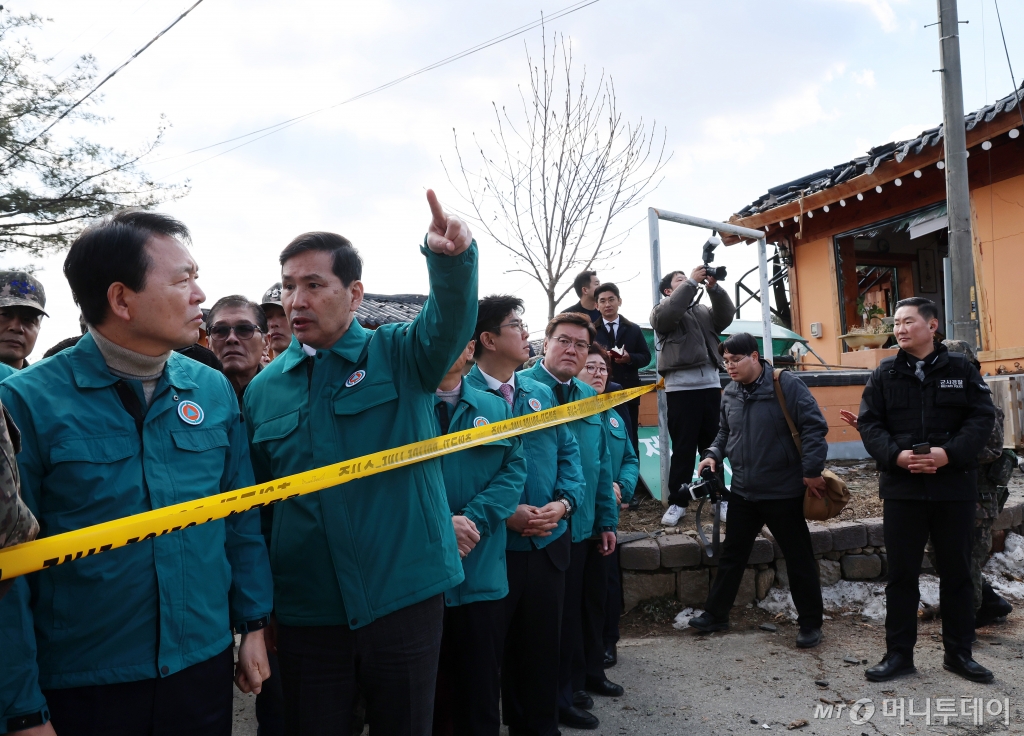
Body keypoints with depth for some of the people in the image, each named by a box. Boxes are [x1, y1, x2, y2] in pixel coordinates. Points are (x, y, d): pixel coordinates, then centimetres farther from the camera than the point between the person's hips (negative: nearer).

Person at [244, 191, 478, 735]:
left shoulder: (400, 356, -3)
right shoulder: (263, 390, 3)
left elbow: (450, 321, -24)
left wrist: (451, 256, -45)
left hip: (404, 599, -2)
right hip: (305, 612, 2)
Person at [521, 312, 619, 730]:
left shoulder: (589, 396, 9)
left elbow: (601, 462, 12)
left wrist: (607, 520, 11)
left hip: (585, 525, 6)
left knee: (577, 610, 19)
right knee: (558, 615, 8)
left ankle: (579, 677, 37)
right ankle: (560, 696, 26)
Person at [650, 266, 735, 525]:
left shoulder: (703, 310, 20)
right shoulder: (660, 312, 7)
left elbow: (726, 316, 3)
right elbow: (670, 311, -16)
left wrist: (714, 287, -9)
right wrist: (692, 281, -12)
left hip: (710, 385, 4)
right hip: (681, 388, -4)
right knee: (683, 447, -2)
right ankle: (678, 502, 6)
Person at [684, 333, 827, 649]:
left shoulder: (786, 385, -15)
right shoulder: (729, 394, 5)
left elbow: (814, 427, -16)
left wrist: (812, 471, -18)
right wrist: (714, 454, 2)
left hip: (784, 492, -6)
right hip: (743, 492, 6)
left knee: (799, 559, 8)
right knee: (732, 554, 15)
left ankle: (810, 623, 23)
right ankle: (715, 614, 27)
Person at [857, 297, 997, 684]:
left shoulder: (961, 369, 4)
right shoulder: (884, 375, 6)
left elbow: (982, 417, -3)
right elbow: (869, 423, 0)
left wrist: (950, 453, -18)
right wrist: (896, 455, -17)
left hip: (955, 486, 0)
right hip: (901, 488, 1)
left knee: (956, 572, 11)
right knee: (901, 573, 7)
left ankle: (958, 652, 26)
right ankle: (899, 653, 17)